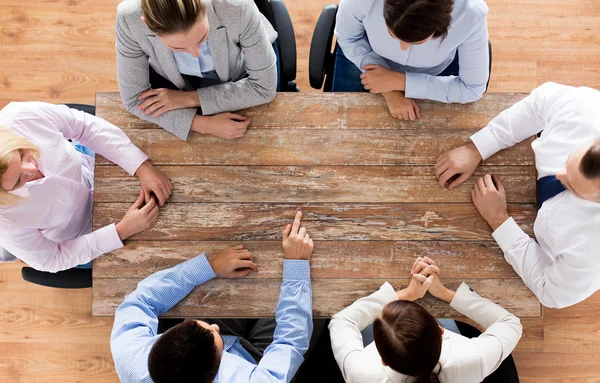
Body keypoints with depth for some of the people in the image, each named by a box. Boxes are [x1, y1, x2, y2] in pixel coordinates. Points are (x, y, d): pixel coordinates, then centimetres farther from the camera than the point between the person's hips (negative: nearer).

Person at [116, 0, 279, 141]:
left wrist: (190, 98, -32)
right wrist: (203, 124, -36)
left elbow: (264, 86, -29)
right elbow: (134, 98, -24)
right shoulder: (130, 19, -37)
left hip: (241, 74, 0)